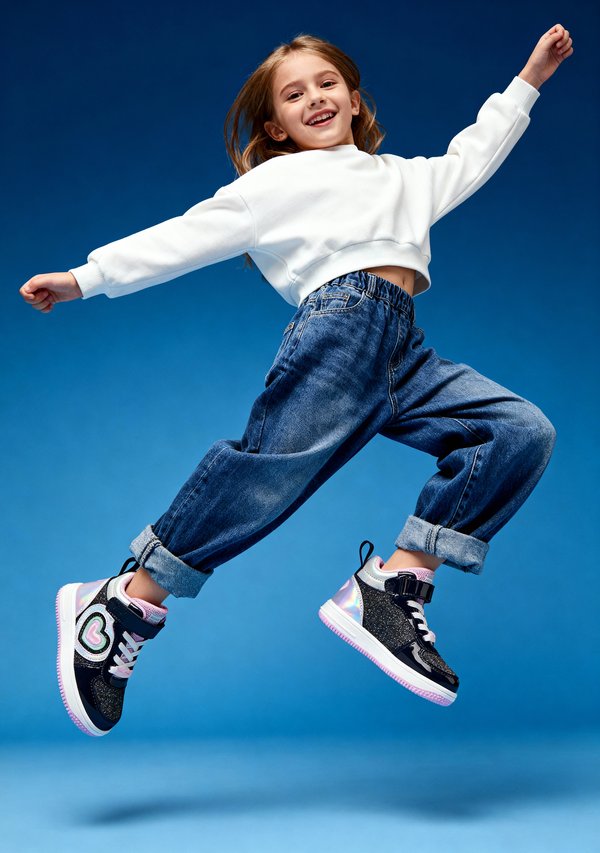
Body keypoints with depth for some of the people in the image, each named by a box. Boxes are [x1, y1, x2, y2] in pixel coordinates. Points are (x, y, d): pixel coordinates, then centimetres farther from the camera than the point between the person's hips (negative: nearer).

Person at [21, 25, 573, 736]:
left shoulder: (402, 176, 37)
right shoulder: (276, 181, 19)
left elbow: (470, 158, 49)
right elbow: (186, 237, 14)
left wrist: (527, 80, 50)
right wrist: (86, 277, 9)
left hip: (407, 357, 6)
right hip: (341, 319, -5)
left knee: (522, 433, -11)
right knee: (277, 461, -26)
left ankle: (396, 584, -17)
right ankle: (125, 604, -16)